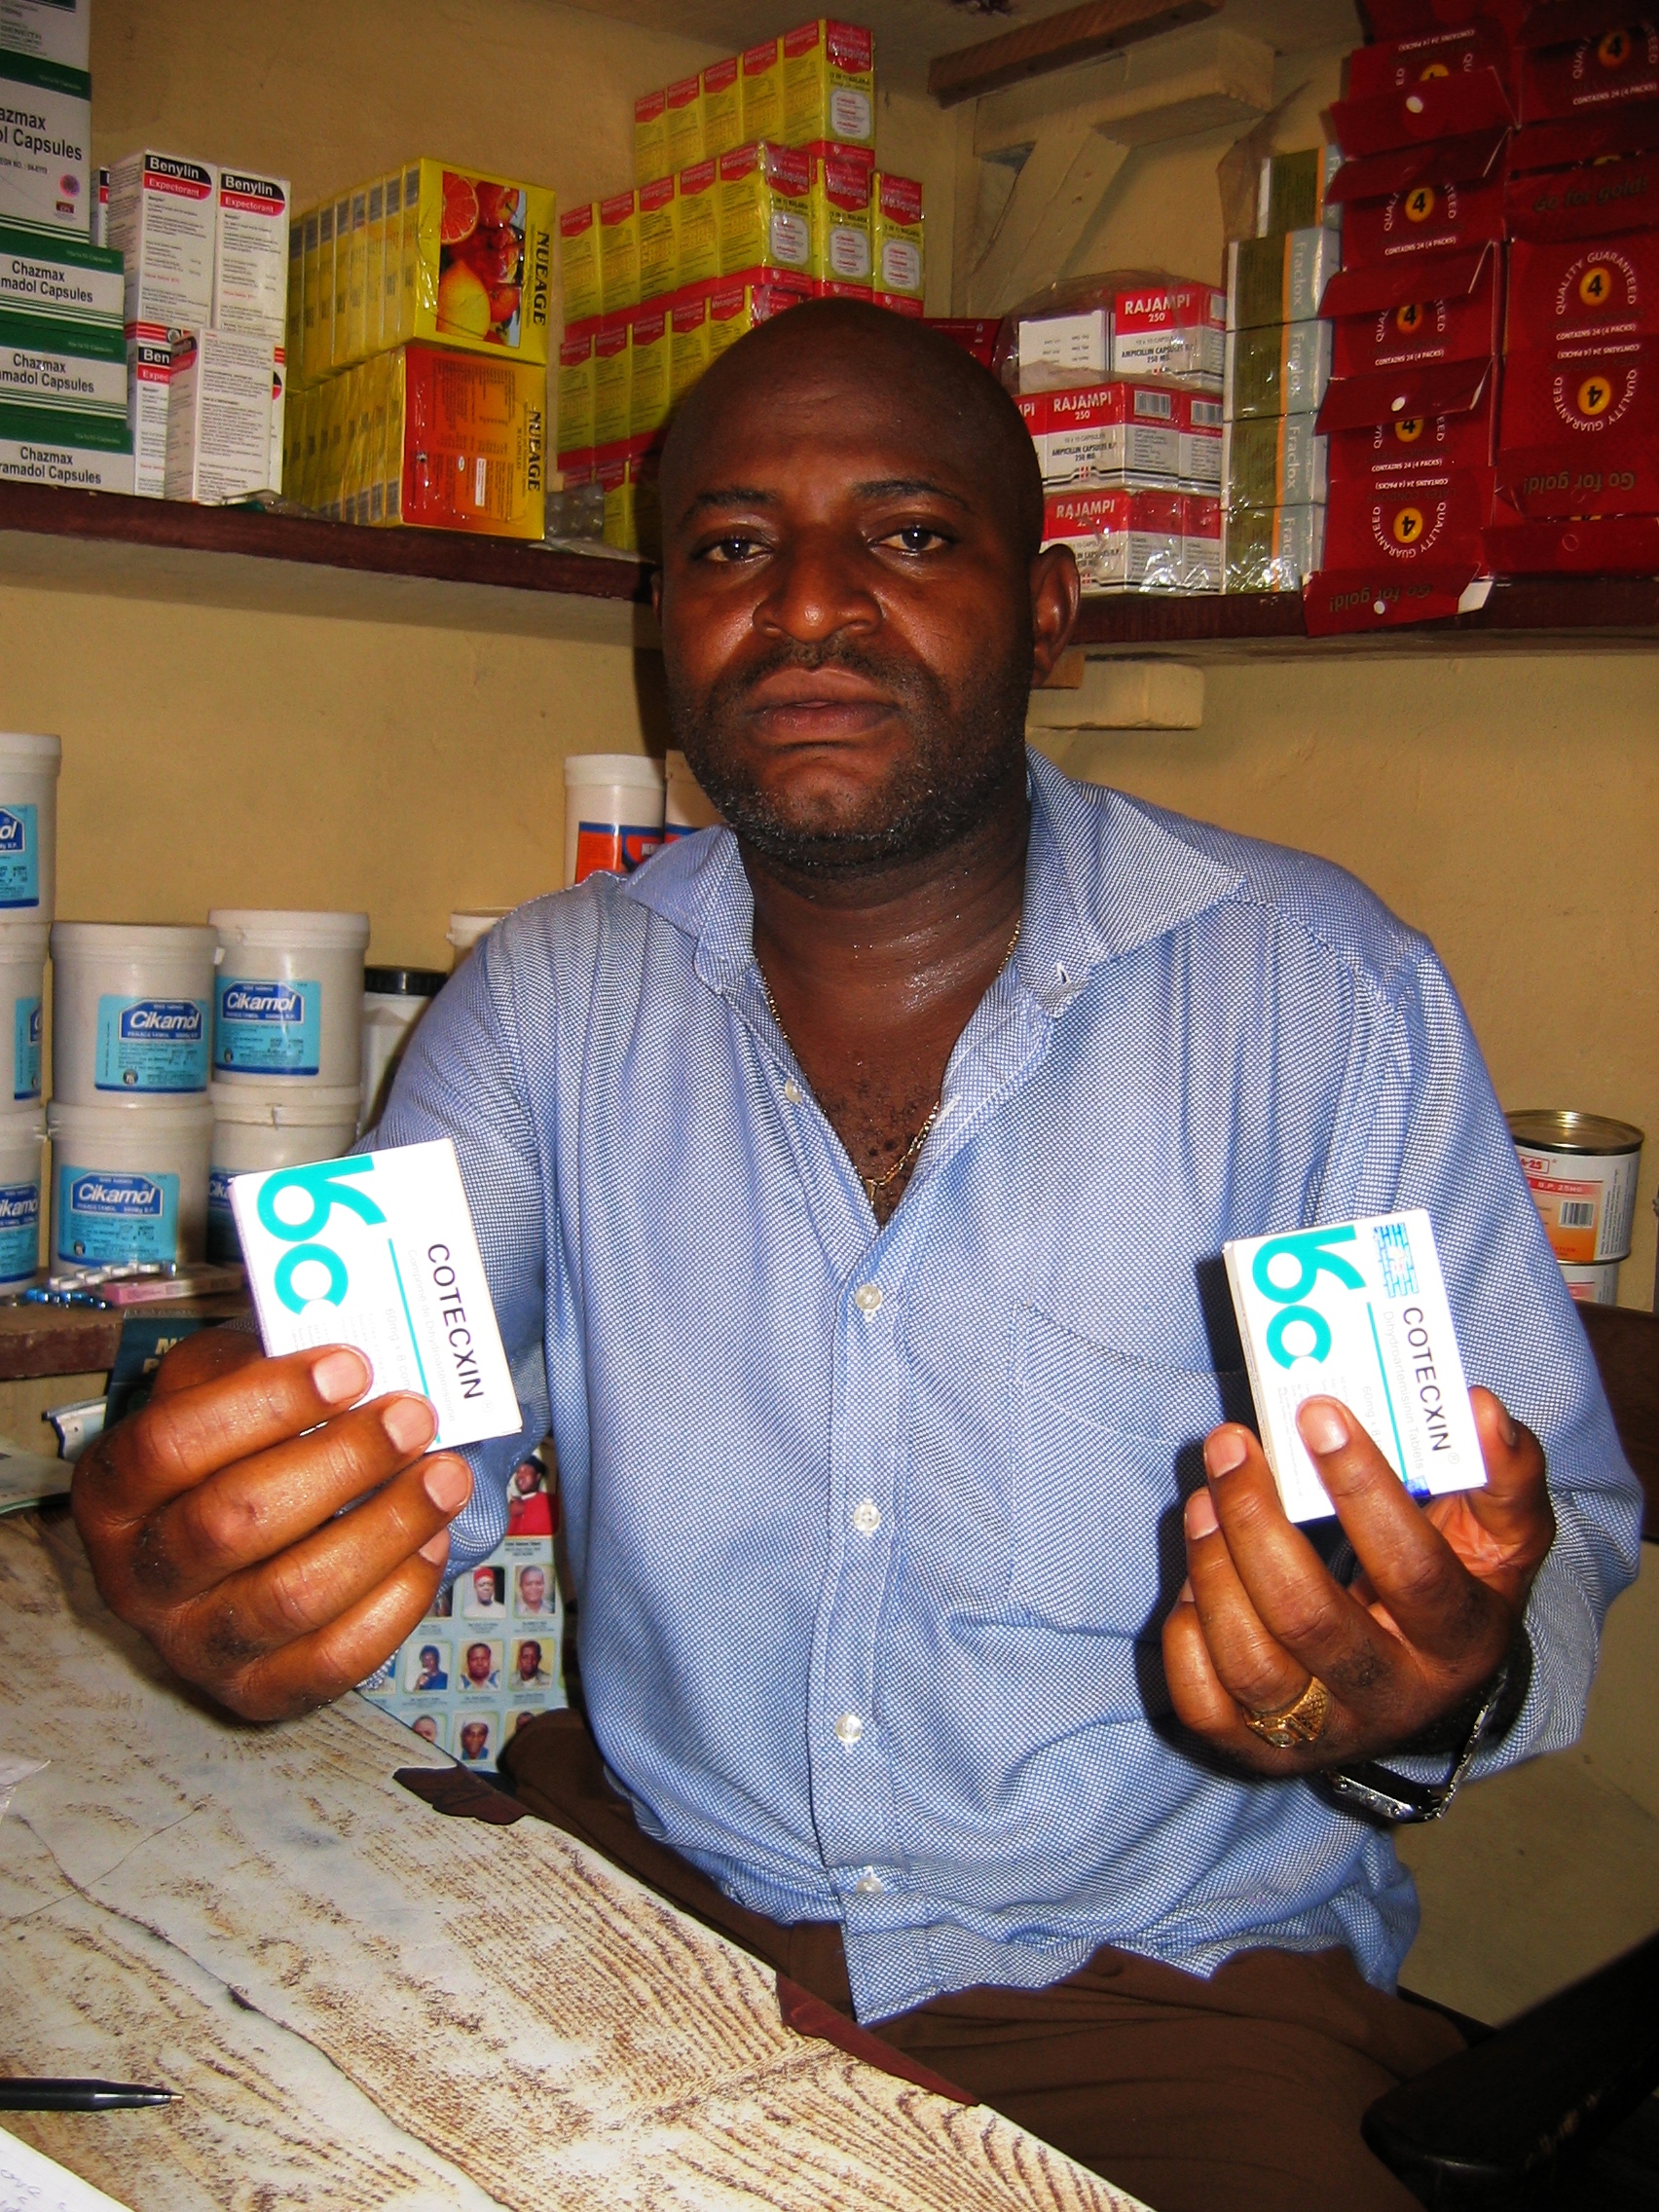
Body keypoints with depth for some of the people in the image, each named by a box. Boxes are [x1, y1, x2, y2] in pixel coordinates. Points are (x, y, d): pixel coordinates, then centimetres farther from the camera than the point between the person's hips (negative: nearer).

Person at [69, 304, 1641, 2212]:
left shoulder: (1322, 990, -6)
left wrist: (1449, 1672, -29)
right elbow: (378, 1424, -8)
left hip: (1172, 1977, -1)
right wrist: (214, 1539, -32)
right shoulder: (547, 1000, 2)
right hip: (645, 1888, 2)